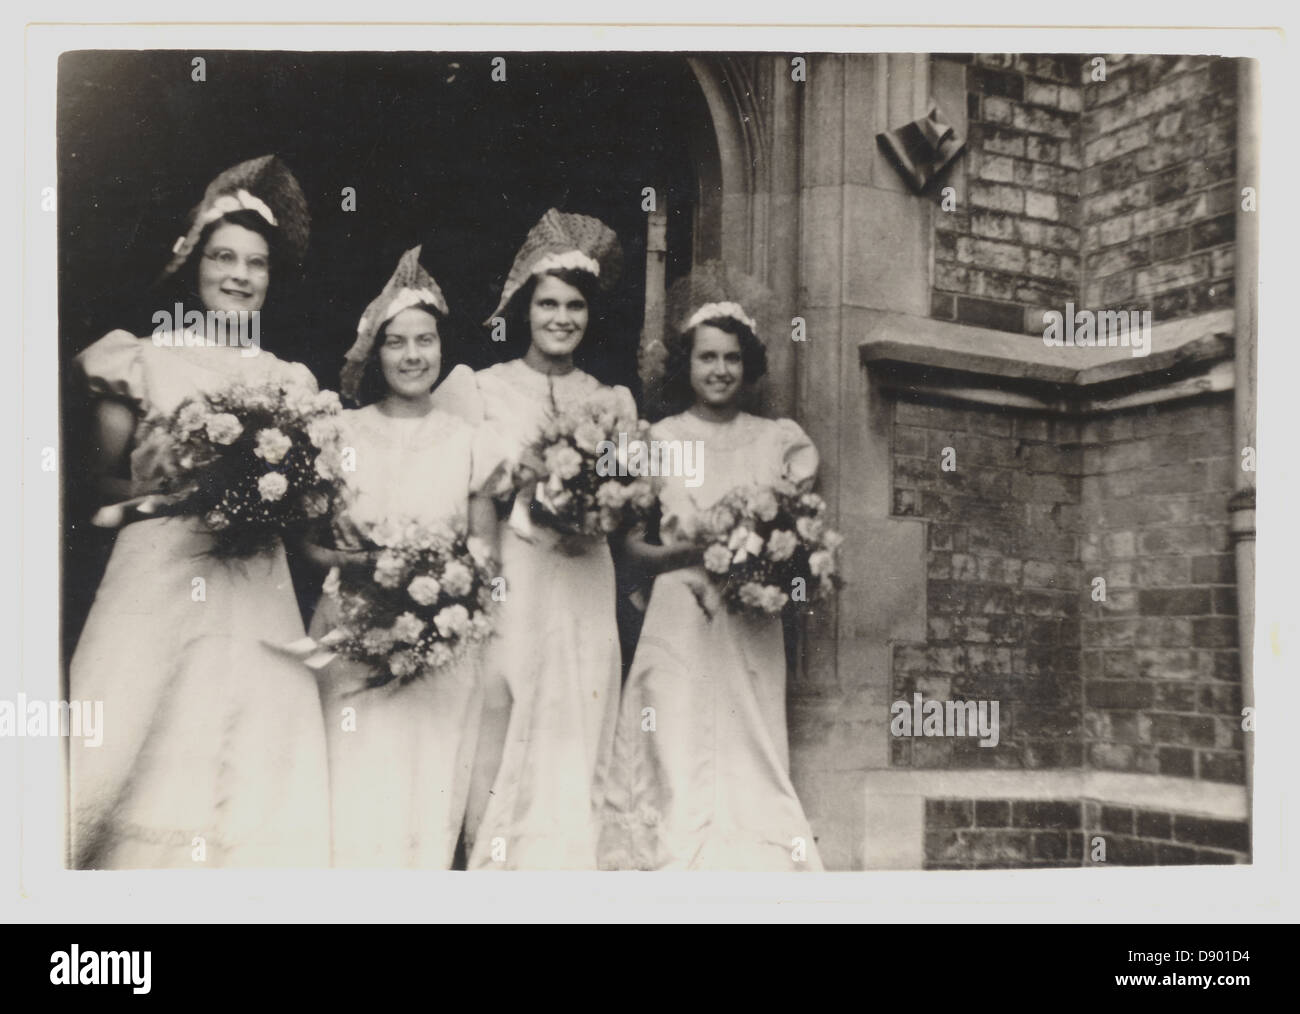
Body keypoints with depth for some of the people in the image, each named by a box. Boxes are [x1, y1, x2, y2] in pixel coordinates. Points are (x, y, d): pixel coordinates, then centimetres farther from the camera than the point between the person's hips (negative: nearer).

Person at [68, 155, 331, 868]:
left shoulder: (287, 380, 14)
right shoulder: (143, 360, 6)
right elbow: (106, 478, 4)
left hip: (257, 588, 3)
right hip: (159, 573, -2)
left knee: (252, 768, 0)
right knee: (145, 753, -5)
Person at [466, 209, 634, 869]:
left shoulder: (612, 401, 15)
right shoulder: (486, 387, 7)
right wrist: (543, 523, -14)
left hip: (583, 584, 2)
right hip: (507, 575, -2)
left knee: (576, 728, 0)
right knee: (498, 716, -8)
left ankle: (569, 858, 7)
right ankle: (490, 853, 0)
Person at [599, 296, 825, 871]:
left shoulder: (779, 440, 13)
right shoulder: (659, 440, 8)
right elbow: (631, 540, 3)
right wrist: (682, 555, -15)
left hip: (751, 627, 2)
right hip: (678, 624, -2)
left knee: (748, 764, -2)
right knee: (677, 767, -6)